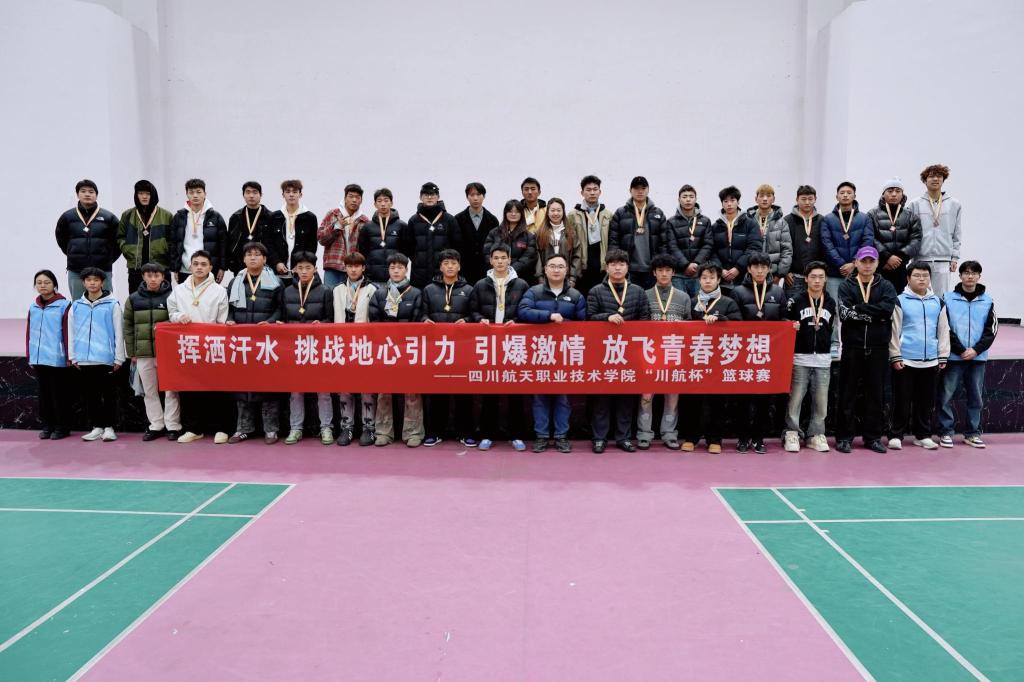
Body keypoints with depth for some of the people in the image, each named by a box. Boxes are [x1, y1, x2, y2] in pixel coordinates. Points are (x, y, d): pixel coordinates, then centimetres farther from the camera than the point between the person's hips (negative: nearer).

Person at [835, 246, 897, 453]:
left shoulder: (886, 287, 10)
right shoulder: (846, 286, 5)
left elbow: (888, 308, -11)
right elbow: (845, 313, -12)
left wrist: (859, 308, -13)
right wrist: (874, 314, -12)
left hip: (877, 348, 2)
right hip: (852, 347, -2)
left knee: (875, 393, 7)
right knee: (848, 393, 2)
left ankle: (873, 436, 17)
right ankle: (844, 436, 10)